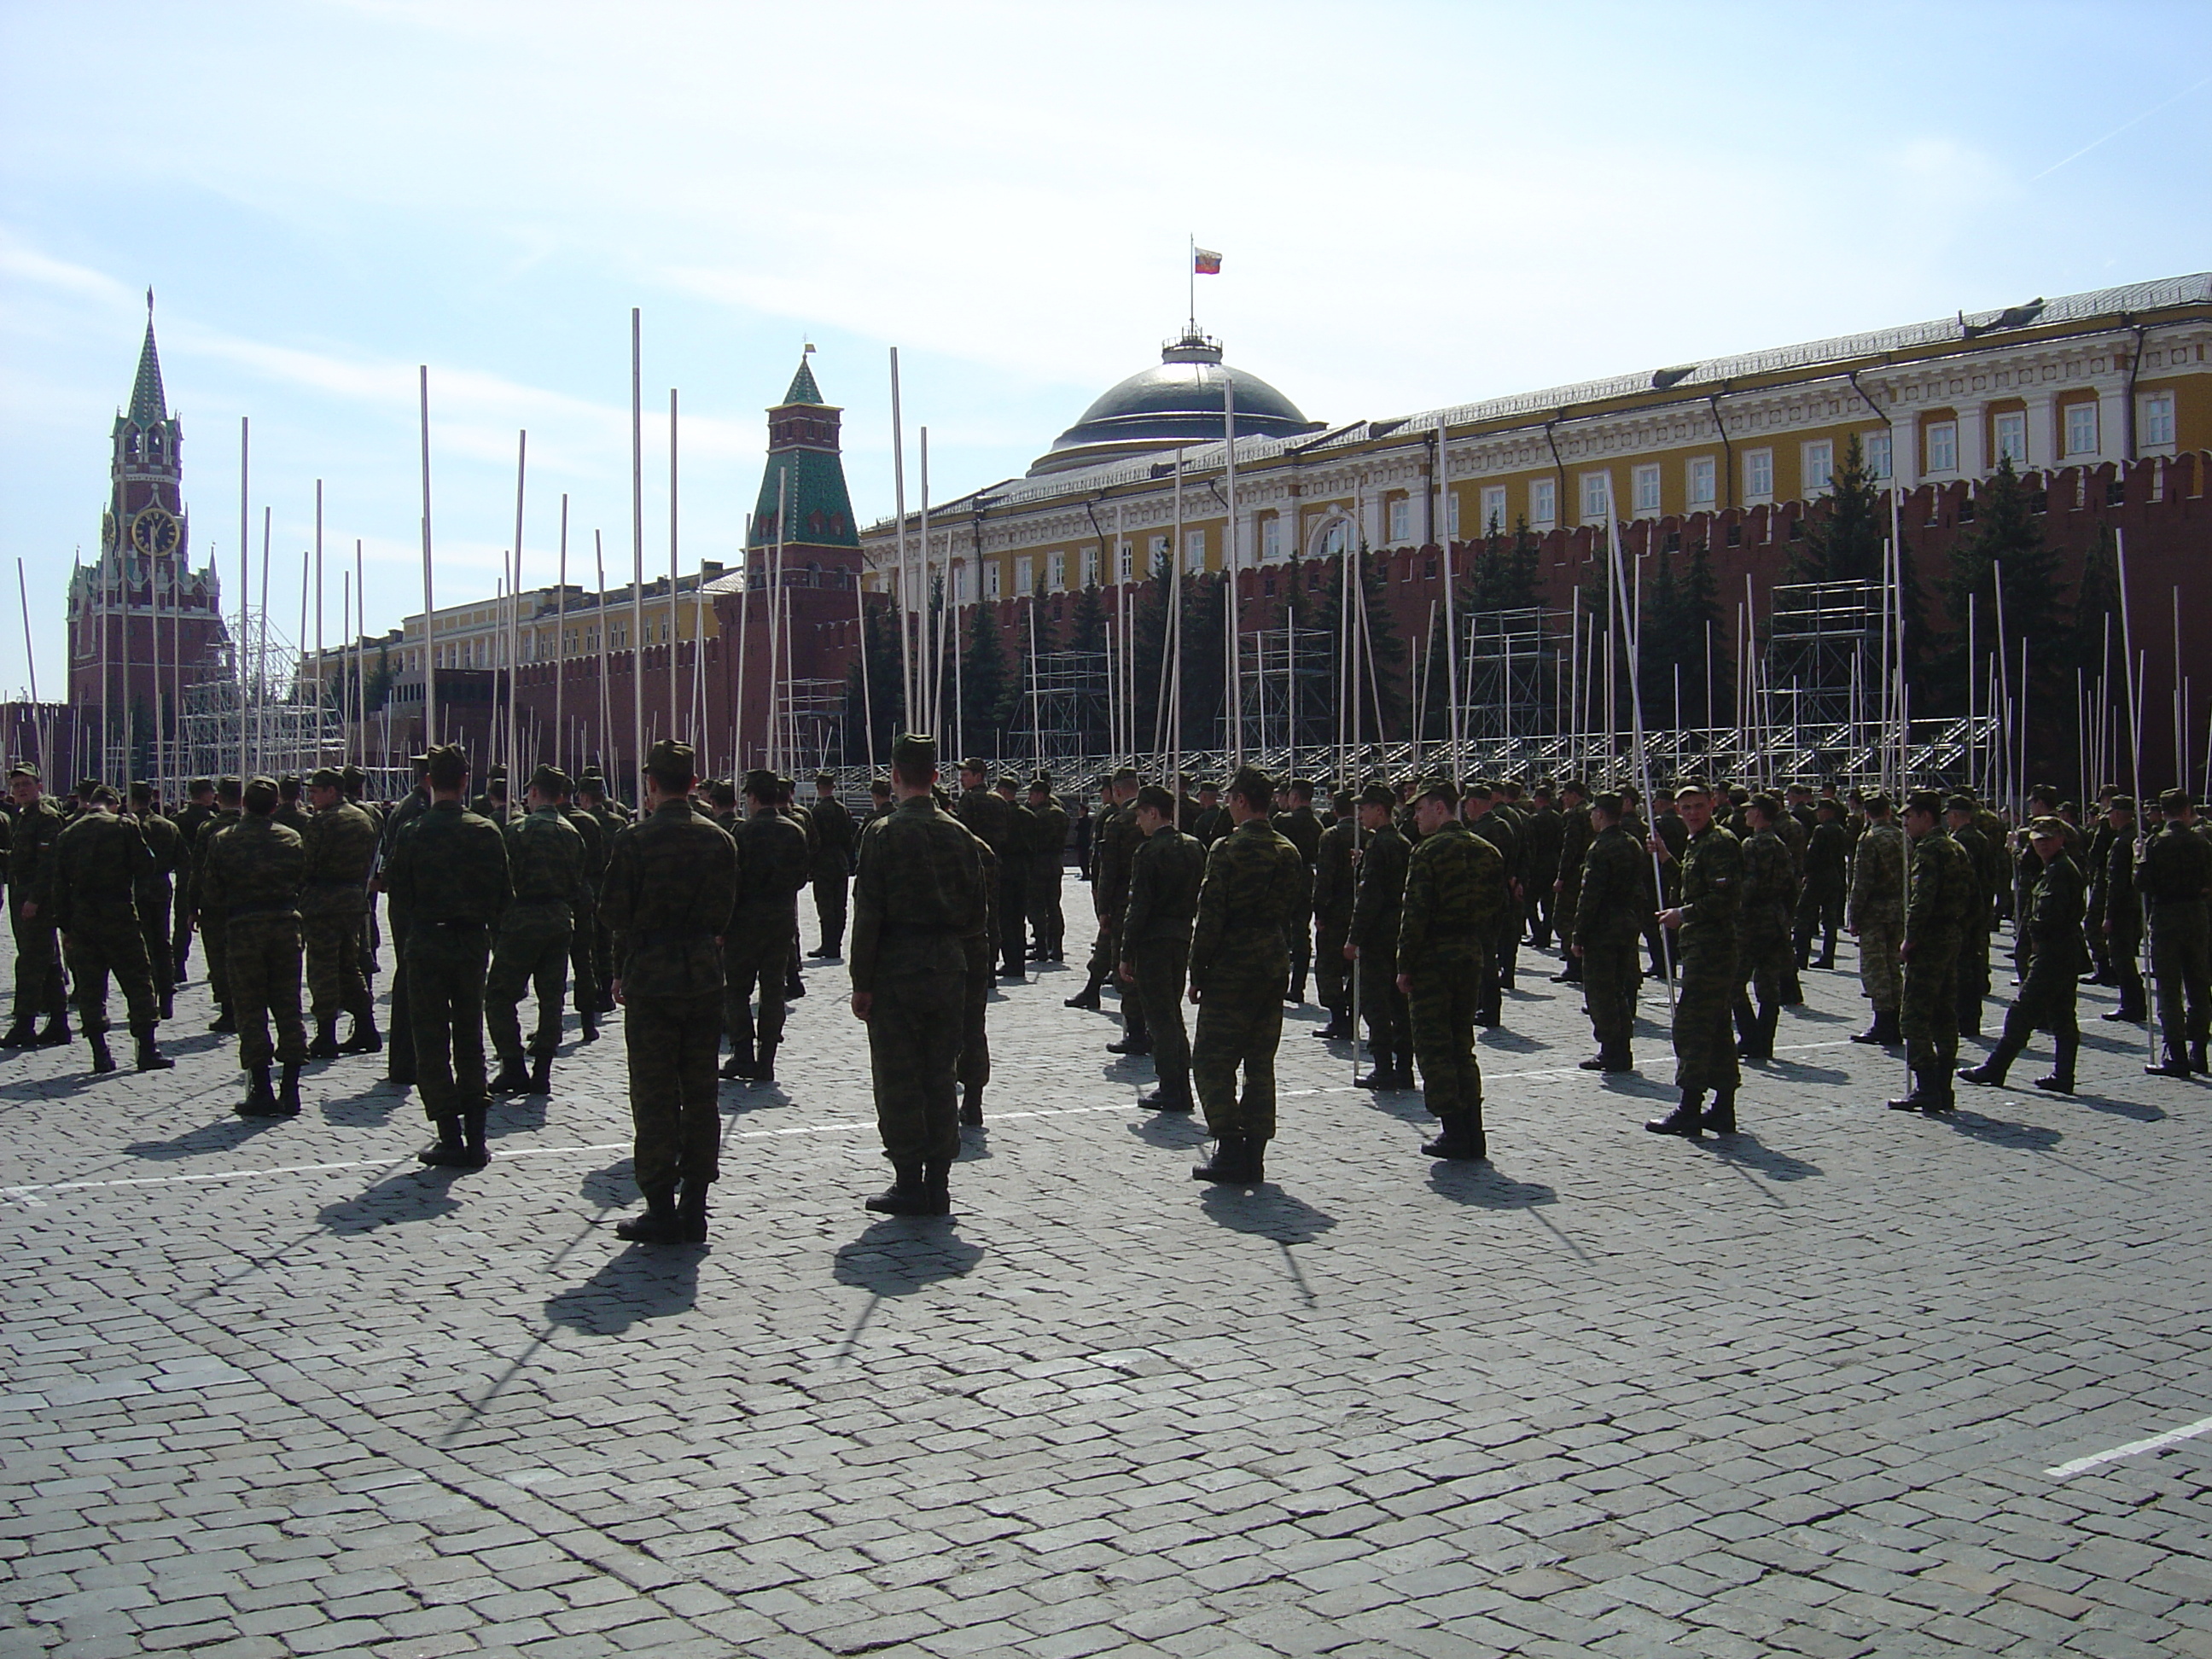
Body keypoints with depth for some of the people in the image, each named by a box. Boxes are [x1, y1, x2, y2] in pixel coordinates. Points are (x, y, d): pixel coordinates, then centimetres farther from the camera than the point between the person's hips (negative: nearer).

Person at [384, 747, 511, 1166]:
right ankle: (476, 1138, 10)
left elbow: (397, 895, -6)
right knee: (470, 1037, 13)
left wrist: (409, 938, 9)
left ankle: (451, 1138, 2)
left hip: (426, 943, -3)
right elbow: (504, 894, 0)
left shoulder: (412, 833, -9)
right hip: (473, 944, 3)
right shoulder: (486, 832, -2)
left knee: (430, 1040, 5)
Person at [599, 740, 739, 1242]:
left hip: (649, 977, -4)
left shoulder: (634, 840, -11)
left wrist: (621, 970, 9)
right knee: (700, 1093, 9)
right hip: (704, 975, 4)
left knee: (654, 1094, 2)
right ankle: (694, 1208, 13)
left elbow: (613, 913, -8)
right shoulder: (719, 840, 2)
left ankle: (661, 1210, 3)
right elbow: (725, 912, 7)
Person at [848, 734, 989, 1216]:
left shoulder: (883, 834, -10)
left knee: (898, 1079, 2)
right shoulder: (960, 835, 4)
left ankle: (909, 1183, 4)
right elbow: (979, 915, 7)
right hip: (948, 965, 5)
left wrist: (862, 982, -8)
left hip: (896, 966, -5)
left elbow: (868, 913, -12)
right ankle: (938, 1184, 13)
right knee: (940, 1077, 10)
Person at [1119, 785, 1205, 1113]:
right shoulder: (1195, 847, 8)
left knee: (1159, 1016, -1)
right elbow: (1201, 900, 11)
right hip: (1182, 939, 7)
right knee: (1173, 1014, 16)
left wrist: (1126, 955, -10)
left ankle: (1170, 1091, 0)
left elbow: (1139, 907, -14)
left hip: (1152, 941, -7)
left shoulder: (1149, 851, -13)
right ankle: (1181, 1090, 18)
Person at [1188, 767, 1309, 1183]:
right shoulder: (1289, 851, 8)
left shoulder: (1228, 849, -13)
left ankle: (1230, 1150, -6)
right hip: (1275, 968, 7)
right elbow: (1299, 910, 13)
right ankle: (1254, 1154, 12)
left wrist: (1197, 972, -7)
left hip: (1232, 968, -7)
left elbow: (1211, 915, -14)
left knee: (1212, 1060, 1)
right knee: (1260, 1062, 12)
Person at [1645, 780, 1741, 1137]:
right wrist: (1666, 859, 16)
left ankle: (1689, 1110, -7)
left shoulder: (1720, 843, -13)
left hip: (1711, 947, -11)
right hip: (1699, 947, 11)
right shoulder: (1695, 844, 19)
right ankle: (1723, 1109, 17)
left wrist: (1683, 914, -14)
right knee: (1715, 1027, 12)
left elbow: (1724, 896, -21)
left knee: (1691, 1024, -9)